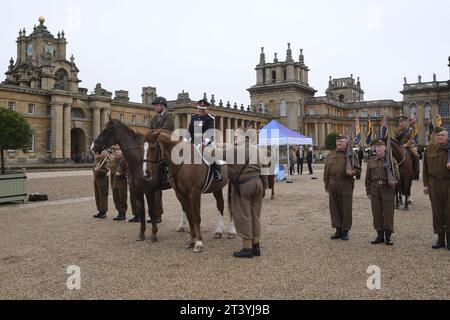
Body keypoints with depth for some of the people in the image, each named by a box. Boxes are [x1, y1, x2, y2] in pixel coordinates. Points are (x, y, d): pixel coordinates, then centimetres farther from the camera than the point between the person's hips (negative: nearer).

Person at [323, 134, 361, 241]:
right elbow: (326, 172, 15)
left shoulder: (351, 154, 4)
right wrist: (326, 185, 11)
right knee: (334, 207, 6)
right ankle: (338, 230, 18)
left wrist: (352, 172, -18)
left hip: (346, 184, -3)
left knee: (346, 208, 1)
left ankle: (345, 231, 12)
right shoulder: (331, 155, 14)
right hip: (333, 184, 4)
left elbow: (358, 170, 4)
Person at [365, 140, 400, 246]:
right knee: (377, 213, 5)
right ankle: (380, 235, 16)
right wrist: (368, 192, 8)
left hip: (387, 189, -2)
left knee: (388, 212, -1)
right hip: (375, 189, 3)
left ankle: (388, 237, 8)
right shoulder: (371, 161, 10)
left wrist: (393, 181, -17)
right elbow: (368, 178, 12)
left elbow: (397, 174, 4)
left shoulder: (391, 160, 3)